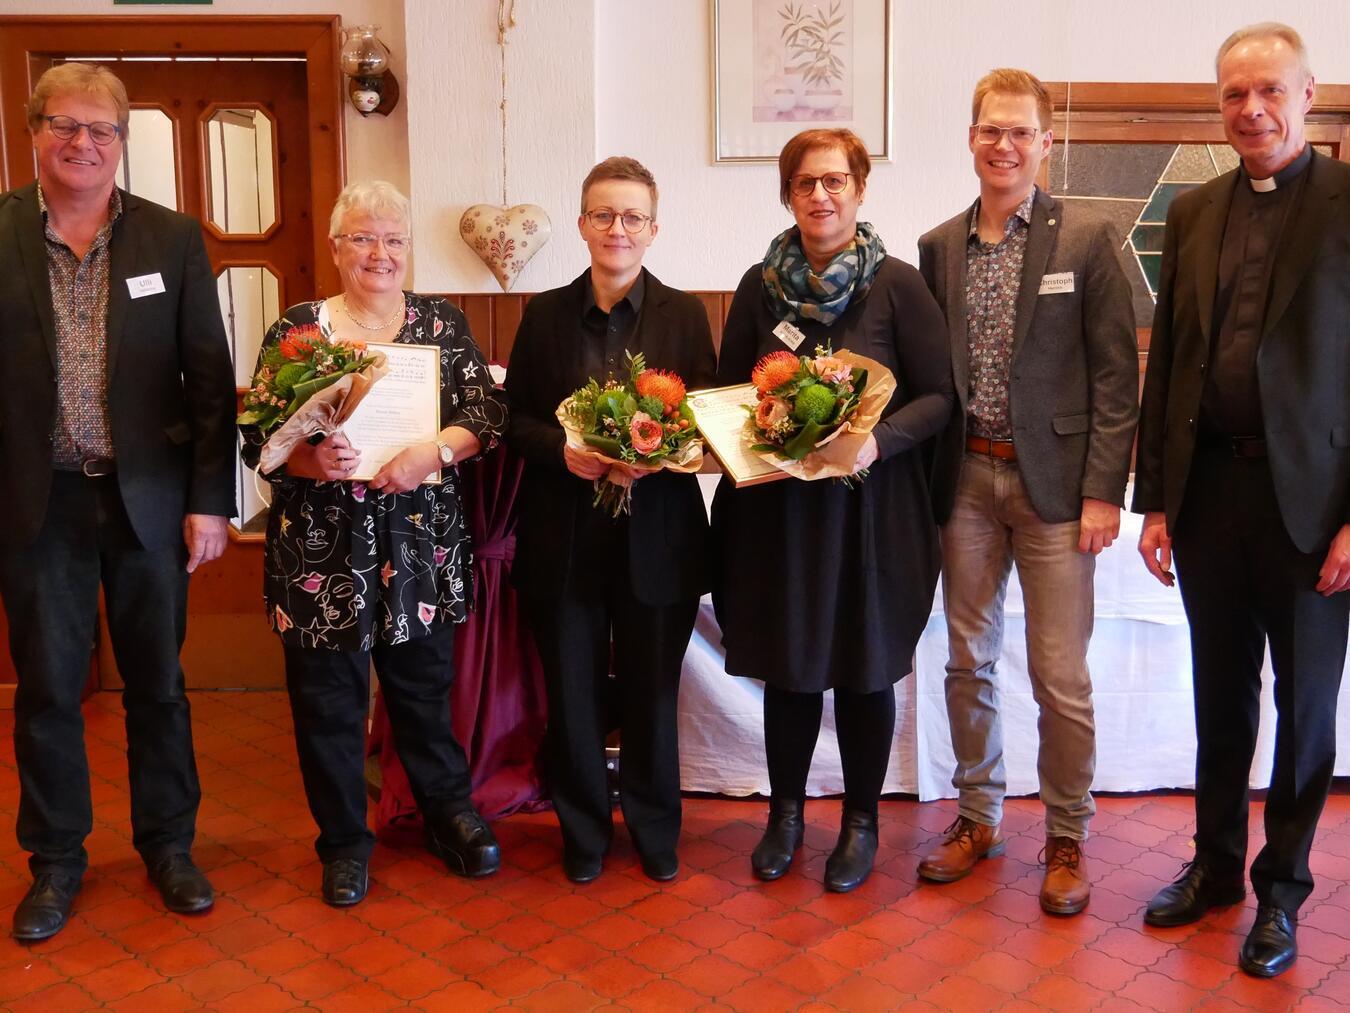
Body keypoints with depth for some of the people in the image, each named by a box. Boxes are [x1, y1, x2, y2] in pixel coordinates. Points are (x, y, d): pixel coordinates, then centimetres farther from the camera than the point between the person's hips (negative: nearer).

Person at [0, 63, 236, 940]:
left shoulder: (174, 239, 0)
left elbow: (210, 377, 0)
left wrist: (209, 499, -4)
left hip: (149, 498, 0)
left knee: (158, 684, 12)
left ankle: (169, 843, 30)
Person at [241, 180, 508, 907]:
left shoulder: (442, 325, 4)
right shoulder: (295, 329, 0)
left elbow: (487, 413, -4)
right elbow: (258, 440, -4)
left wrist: (436, 450, -22)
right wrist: (311, 459, -24)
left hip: (422, 542, 1)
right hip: (321, 547, -1)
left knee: (424, 685, 14)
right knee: (329, 699, 9)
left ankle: (450, 816, 33)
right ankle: (344, 841, 28)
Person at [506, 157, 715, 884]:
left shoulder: (684, 315, 1)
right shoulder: (545, 314, 4)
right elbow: (514, 420, 4)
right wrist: (562, 450, -16)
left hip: (656, 539, -1)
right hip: (564, 537, 1)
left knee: (651, 692, 10)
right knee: (572, 692, 9)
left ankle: (655, 831, 30)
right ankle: (583, 832, 29)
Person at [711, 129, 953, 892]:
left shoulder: (898, 285, -5)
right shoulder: (761, 286, 4)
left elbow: (938, 396, -6)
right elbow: (728, 392, 11)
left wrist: (880, 439, -22)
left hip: (871, 504, -2)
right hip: (778, 506, 2)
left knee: (864, 665, 9)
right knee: (788, 664, 12)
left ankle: (862, 821, 28)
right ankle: (785, 813, 31)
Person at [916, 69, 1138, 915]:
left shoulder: (1086, 241, -3)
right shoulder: (939, 246, 7)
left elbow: (1116, 375, -5)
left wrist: (1104, 491, -11)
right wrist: (928, 478, 4)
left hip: (1052, 480, -4)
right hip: (965, 479, 4)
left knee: (1061, 677, 1)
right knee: (968, 661, 12)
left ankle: (1068, 838, 19)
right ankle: (979, 818, 29)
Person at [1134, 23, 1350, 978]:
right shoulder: (1193, 214, 9)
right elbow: (1166, 362, 10)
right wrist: (1154, 498, 6)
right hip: (1209, 486, 4)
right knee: (1221, 694, 15)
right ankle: (1216, 863, 31)